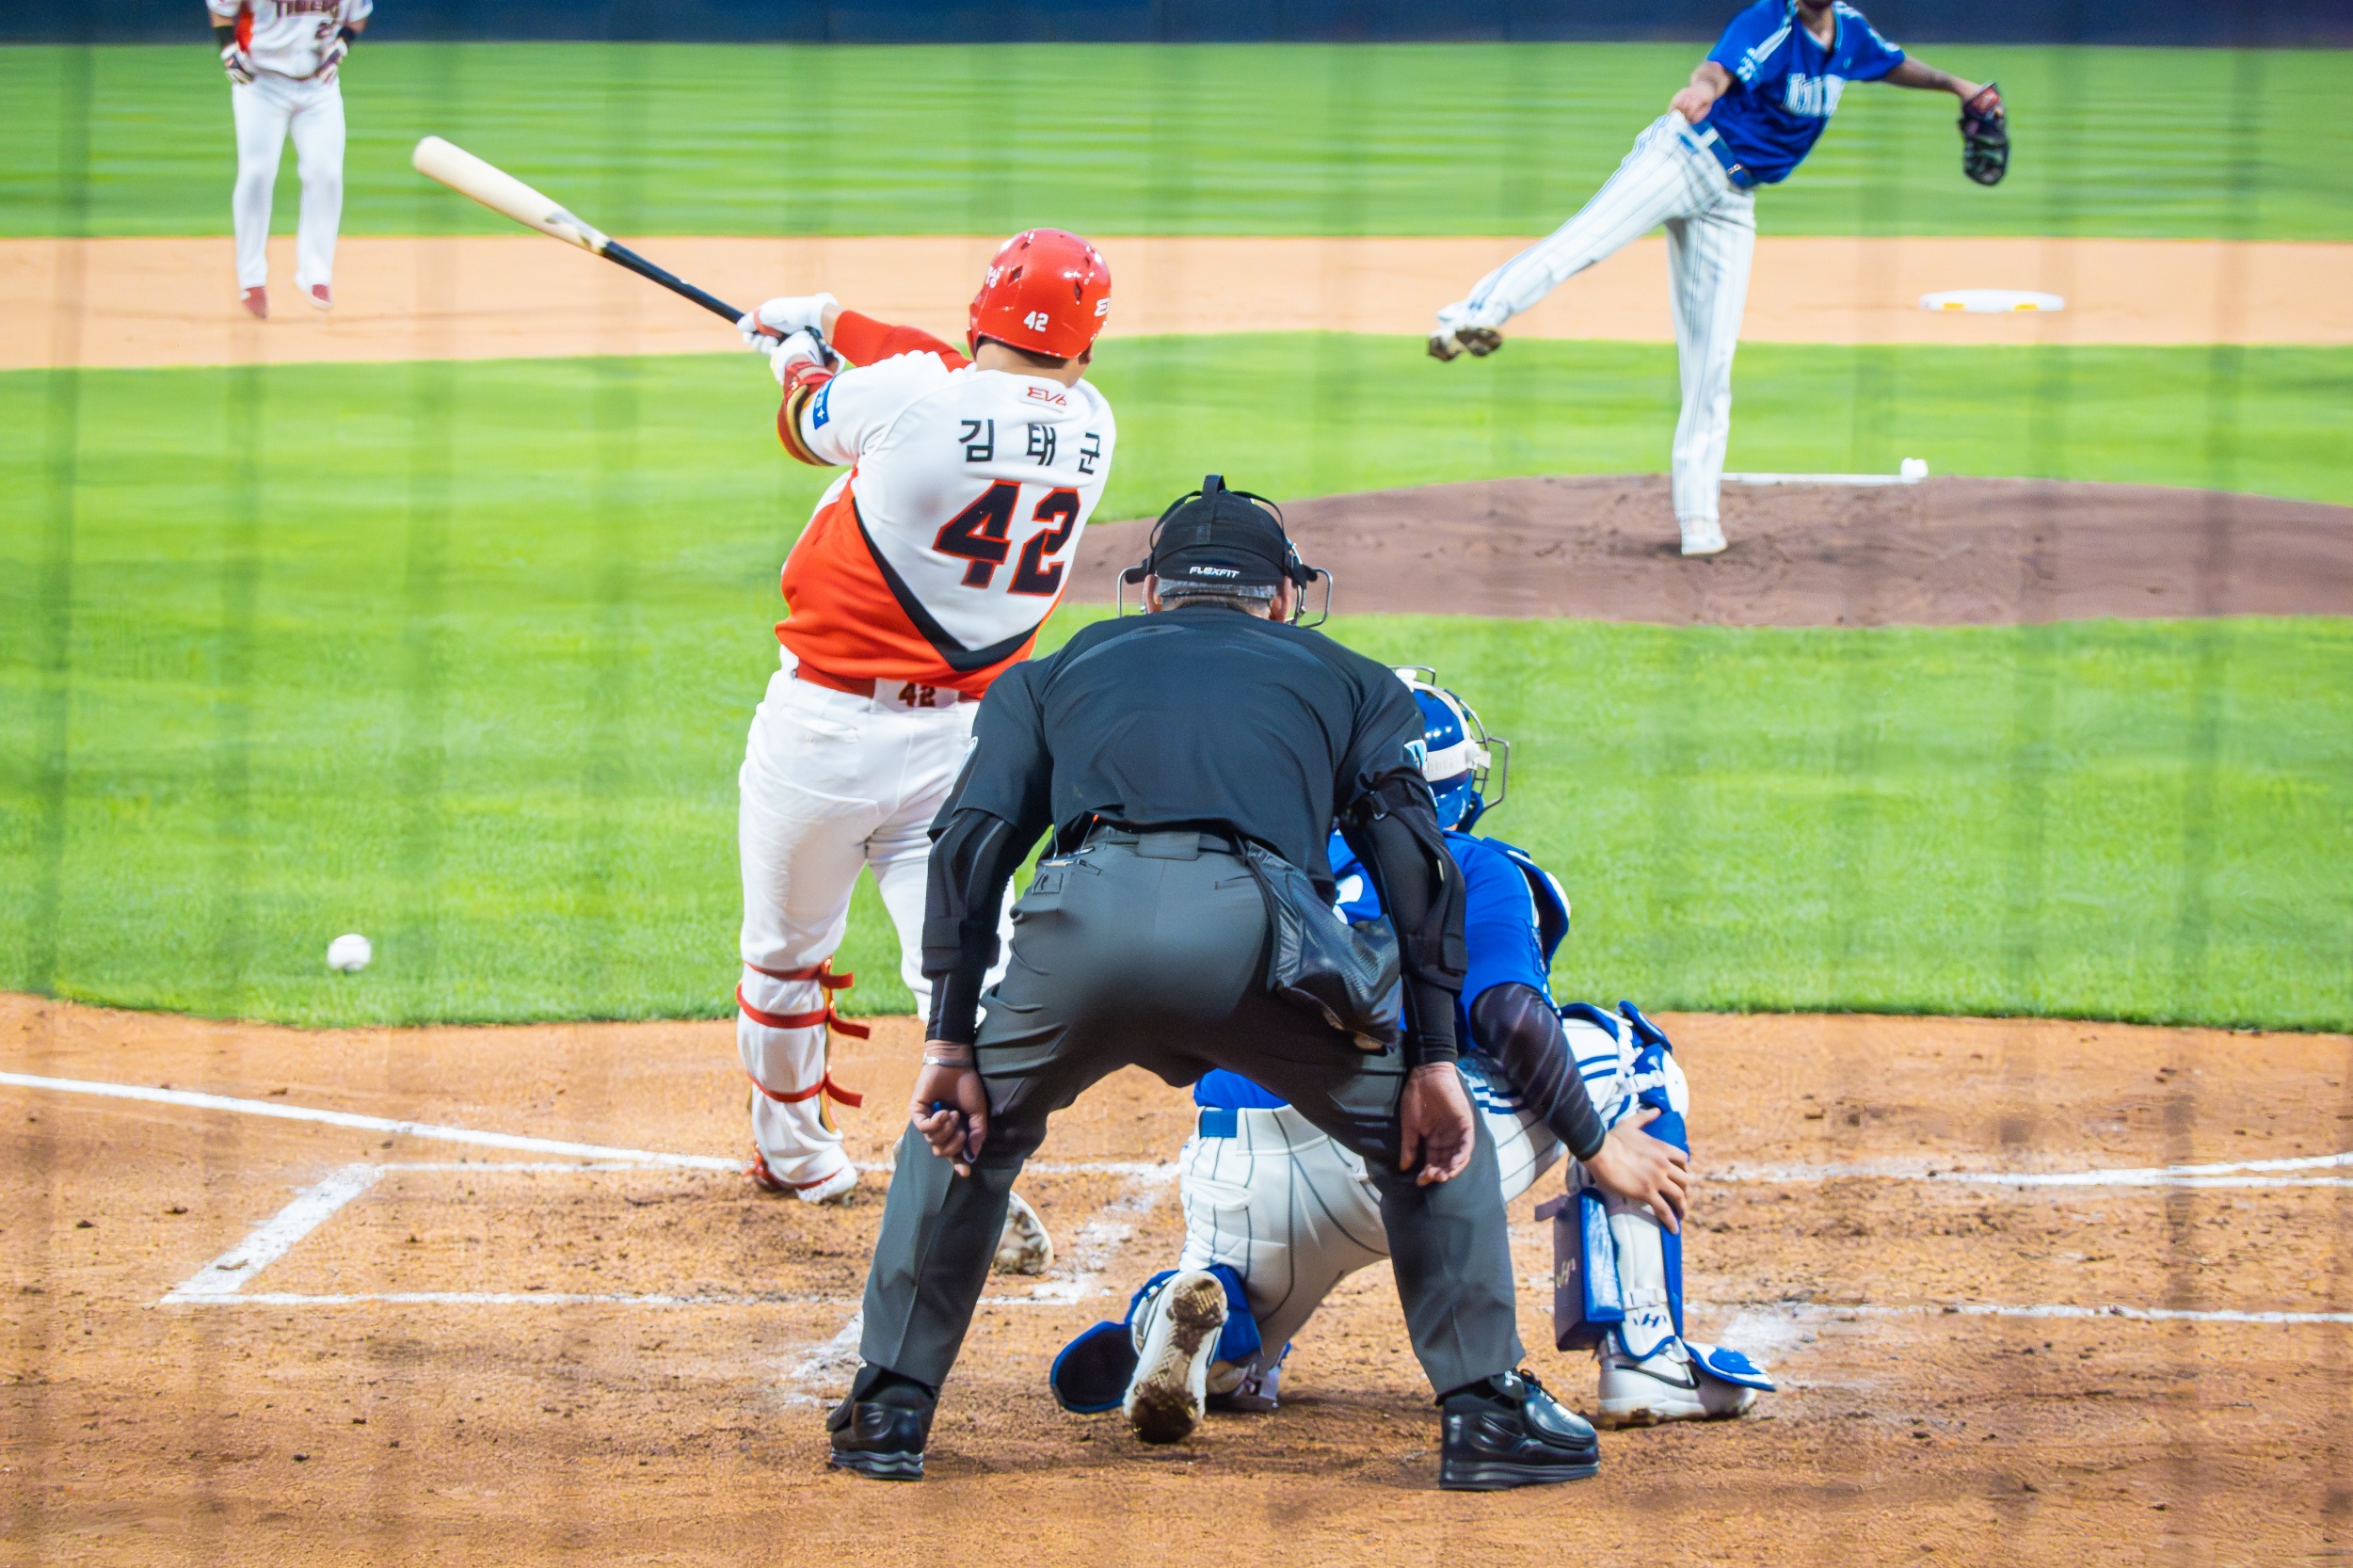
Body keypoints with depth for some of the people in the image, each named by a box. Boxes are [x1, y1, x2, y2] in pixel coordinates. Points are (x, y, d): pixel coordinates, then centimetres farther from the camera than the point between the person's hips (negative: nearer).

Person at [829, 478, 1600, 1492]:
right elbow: (1413, 856, 15)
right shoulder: (1345, 679, 33)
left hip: (1086, 922, 1)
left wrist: (950, 1042, 15)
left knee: (967, 1126, 30)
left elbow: (973, 837, 18)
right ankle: (1484, 1410, 18)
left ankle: (889, 1408, 26)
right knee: (1436, 1134, 23)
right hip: (1256, 928, -1)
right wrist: (1432, 1058, 11)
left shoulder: (1062, 669, 35)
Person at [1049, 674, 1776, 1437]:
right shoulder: (1478, 870, 9)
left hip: (1232, 1185, 4)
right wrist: (1598, 1151, 1)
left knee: (1227, 1371, 34)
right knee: (1631, 1055, 18)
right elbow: (1514, 1020, -7)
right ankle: (1644, 1359, 9)